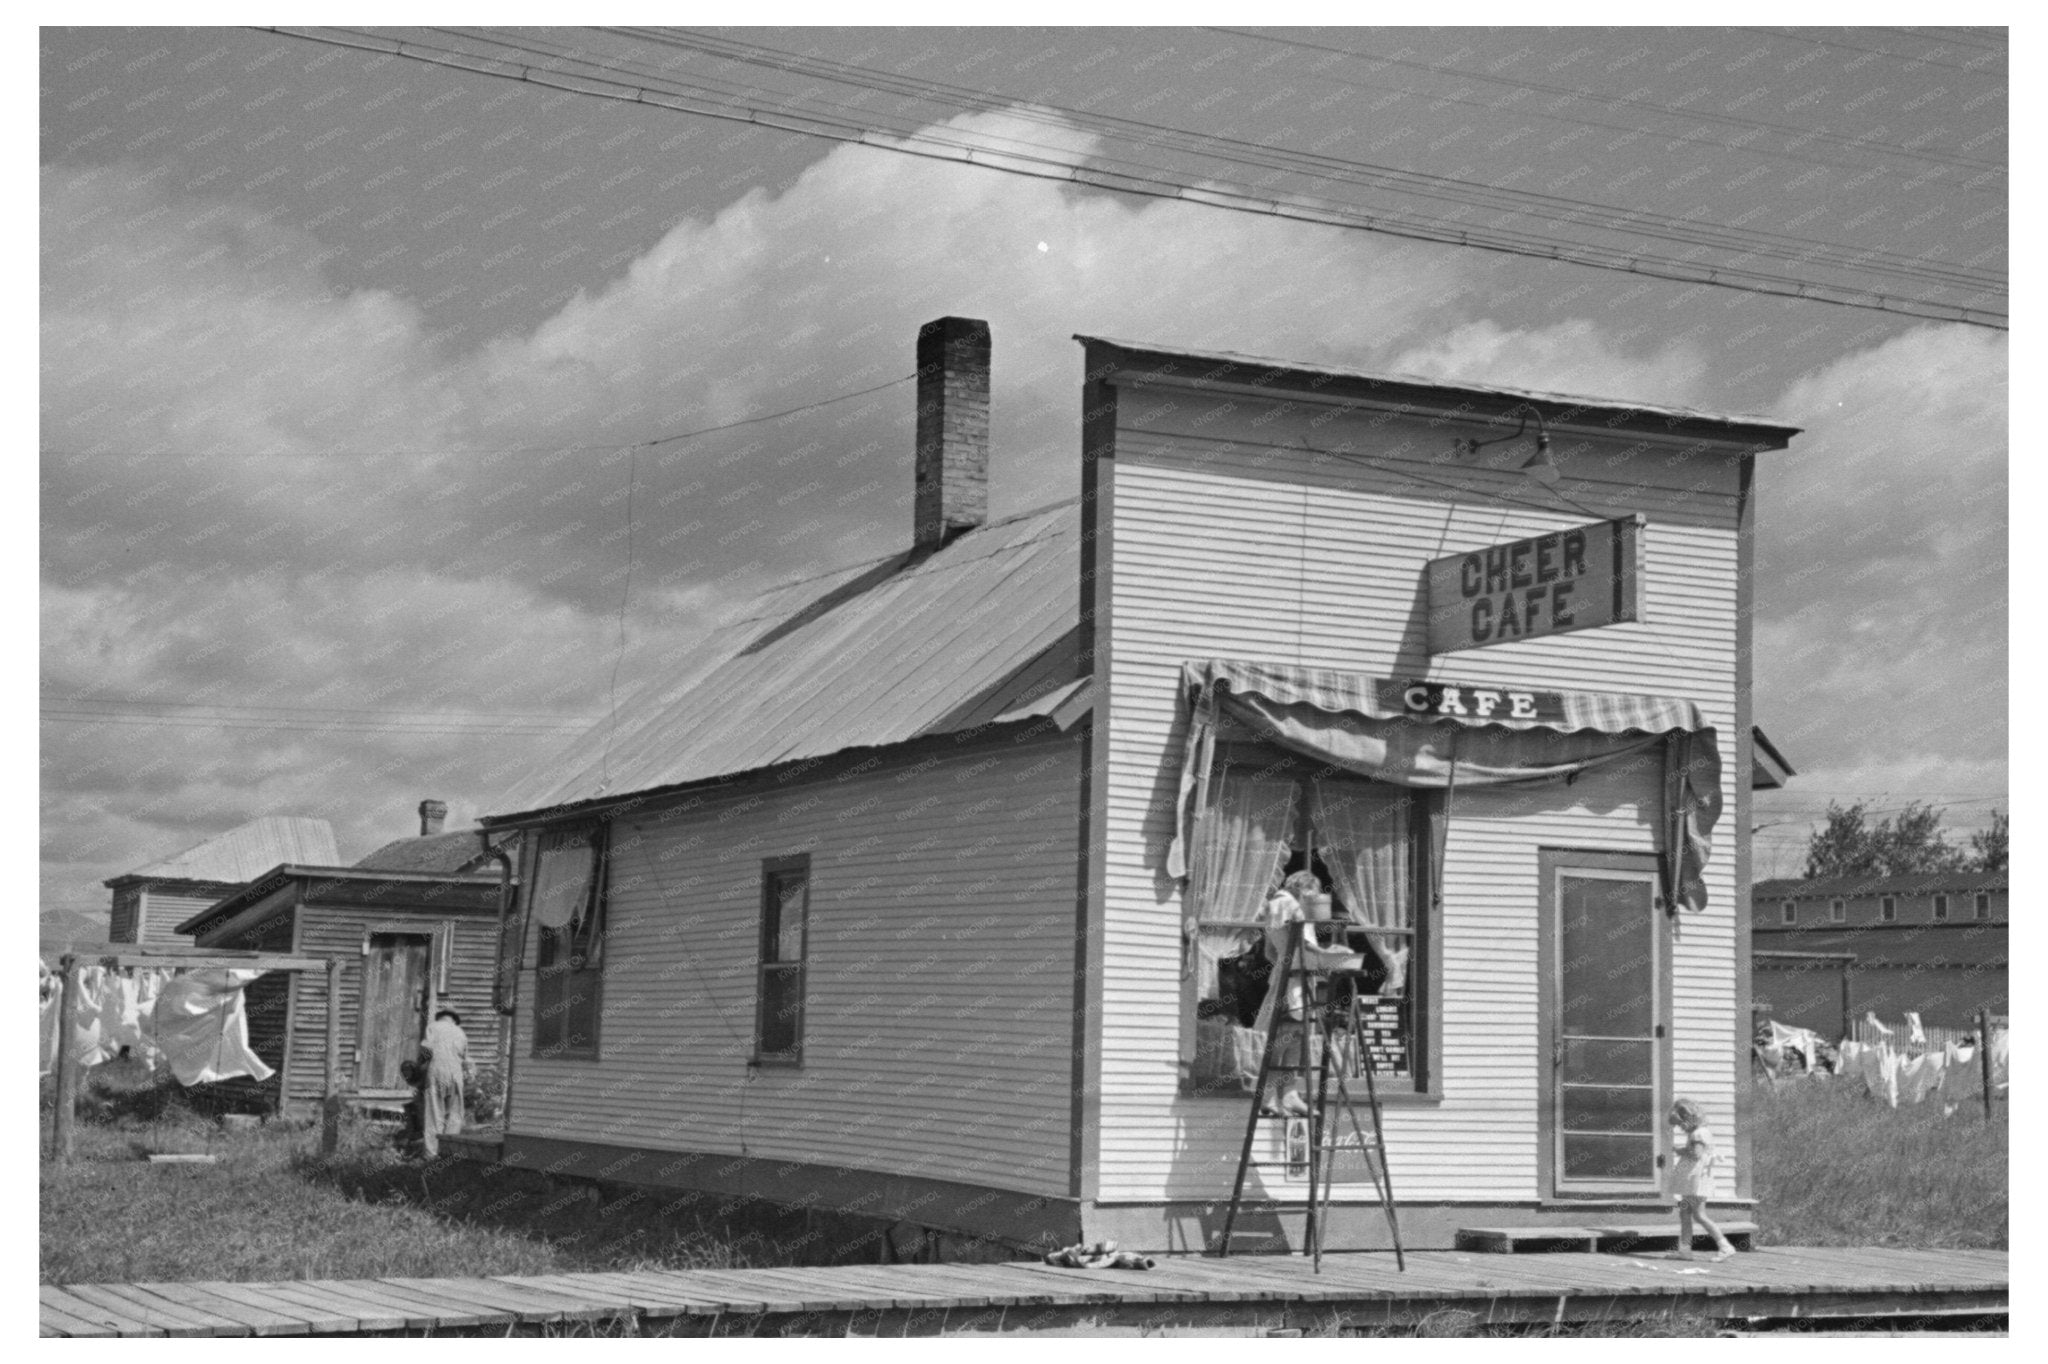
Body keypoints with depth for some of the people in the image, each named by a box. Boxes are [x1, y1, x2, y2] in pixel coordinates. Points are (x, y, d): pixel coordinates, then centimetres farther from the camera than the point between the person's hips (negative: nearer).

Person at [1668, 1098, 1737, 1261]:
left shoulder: (1700, 1134, -14)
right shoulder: (1693, 1133, 15)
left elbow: (1697, 1154, -24)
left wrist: (1680, 1151, -11)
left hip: (1696, 1181, -10)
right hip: (1687, 1180, 10)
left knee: (1699, 1216, -8)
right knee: (1684, 1214, 7)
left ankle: (1725, 1247, -6)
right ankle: (1684, 1250, 5)